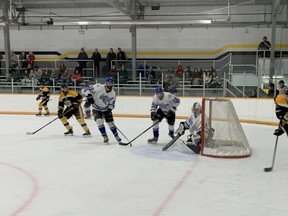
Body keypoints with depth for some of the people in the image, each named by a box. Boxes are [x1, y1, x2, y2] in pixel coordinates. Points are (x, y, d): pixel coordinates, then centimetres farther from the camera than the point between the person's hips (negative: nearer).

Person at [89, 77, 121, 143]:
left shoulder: (113, 93, -9)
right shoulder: (99, 87, -23)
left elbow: (112, 104, -5)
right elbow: (89, 89, -19)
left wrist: (109, 109, -21)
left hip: (106, 109, 3)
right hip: (96, 108, -3)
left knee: (111, 122, 1)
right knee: (99, 121, -22)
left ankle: (116, 135, 23)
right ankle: (105, 137, -10)